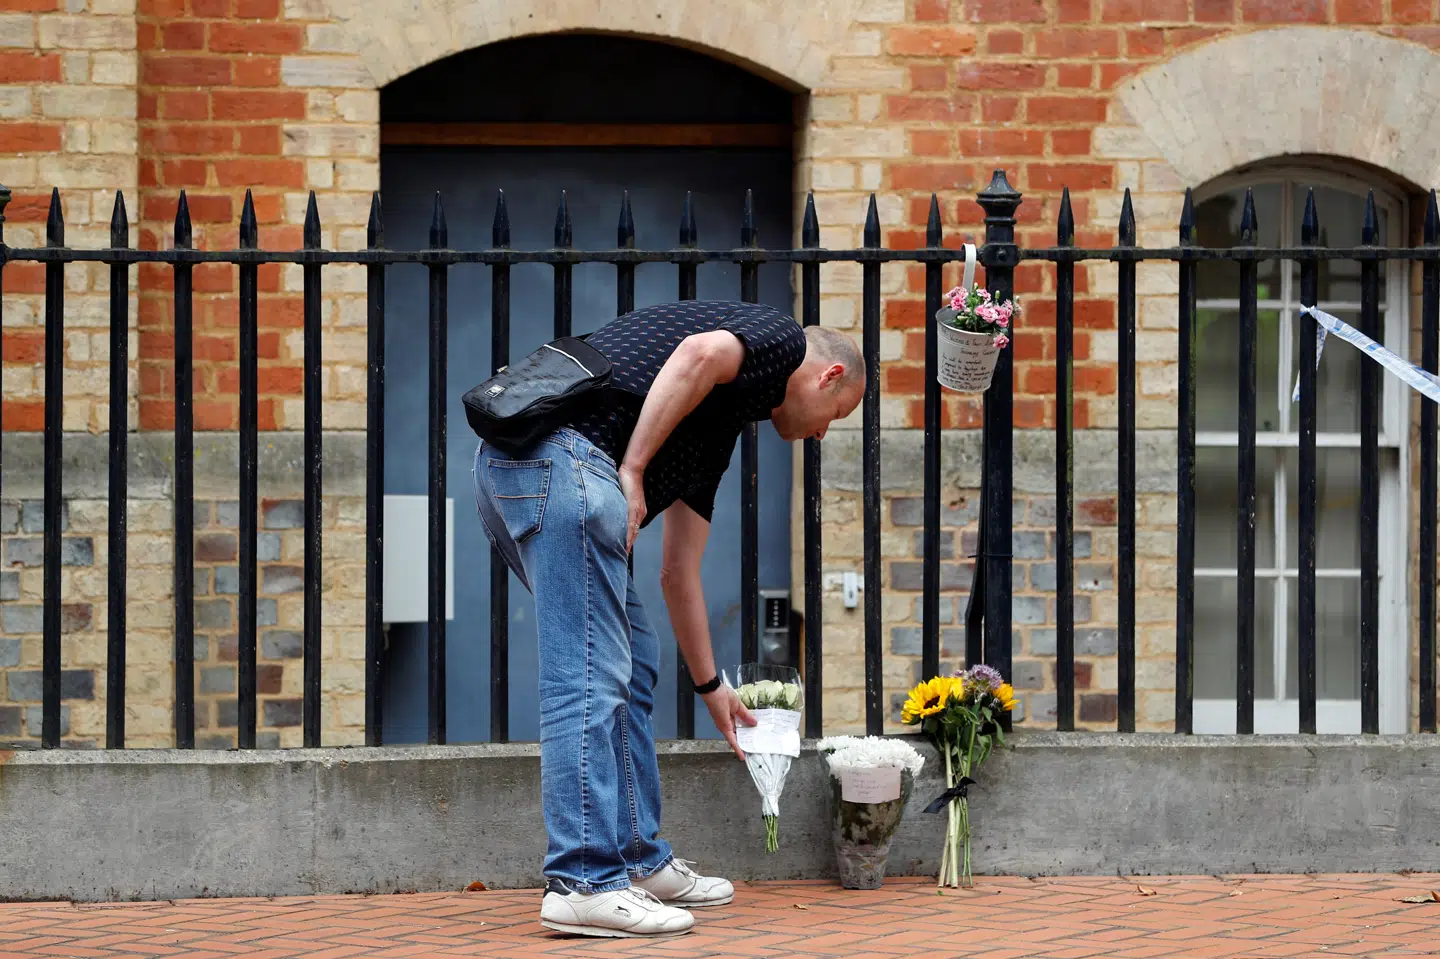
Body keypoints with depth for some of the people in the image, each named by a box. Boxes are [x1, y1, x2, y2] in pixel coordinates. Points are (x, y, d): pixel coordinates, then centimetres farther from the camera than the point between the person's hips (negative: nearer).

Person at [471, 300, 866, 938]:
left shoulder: (719, 431, 34)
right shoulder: (780, 338, 10)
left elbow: (678, 571, 38)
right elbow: (697, 355, -15)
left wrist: (711, 688, 44)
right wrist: (632, 471, -12)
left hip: (510, 469, 10)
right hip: (562, 452, -10)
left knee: (630, 666, 18)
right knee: (592, 675, -9)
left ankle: (639, 863, 23)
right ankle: (583, 884, -10)